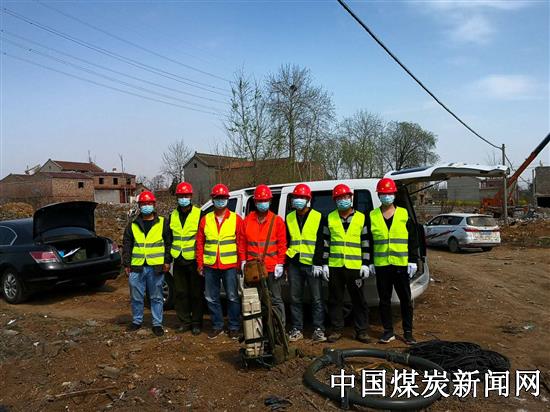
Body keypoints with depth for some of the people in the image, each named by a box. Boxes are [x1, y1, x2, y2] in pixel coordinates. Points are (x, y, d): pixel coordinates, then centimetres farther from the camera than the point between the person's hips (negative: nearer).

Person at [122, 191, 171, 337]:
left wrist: (167, 261, -3)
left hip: (156, 267, -2)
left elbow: (168, 243, 3)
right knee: (136, 297, 10)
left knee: (156, 297, 5)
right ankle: (137, 321, 27)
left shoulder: (162, 223, 4)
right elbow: (126, 246, 10)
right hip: (137, 267, 2)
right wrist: (126, 264, 5)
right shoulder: (133, 225, 9)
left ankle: (157, 323, 15)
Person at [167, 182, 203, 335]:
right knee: (180, 293, 10)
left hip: (194, 260, -5)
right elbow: (168, 238, 17)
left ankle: (196, 323, 16)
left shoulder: (199, 214, -4)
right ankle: (185, 321, 24)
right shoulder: (172, 216, 11)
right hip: (179, 260, 5)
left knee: (196, 294, 4)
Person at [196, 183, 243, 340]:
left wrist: (241, 263, -5)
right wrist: (200, 264, 5)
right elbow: (200, 243, 8)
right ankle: (217, 326, 26)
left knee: (232, 298, 5)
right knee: (211, 298, 11)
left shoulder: (236, 219, 0)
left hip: (230, 265, -3)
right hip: (210, 266, 3)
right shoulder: (205, 220, 7)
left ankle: (234, 327, 19)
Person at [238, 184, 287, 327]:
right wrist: (243, 261, 4)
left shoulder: (277, 220, 0)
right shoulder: (247, 220, 7)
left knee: (275, 299, 4)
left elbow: (282, 244, -3)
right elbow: (242, 242, 9)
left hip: (272, 268, -3)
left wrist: (280, 263, -8)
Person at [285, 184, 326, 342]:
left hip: (312, 264, -3)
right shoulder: (289, 218, 11)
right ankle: (296, 329, 18)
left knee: (317, 298, 0)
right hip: (294, 264, 3)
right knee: (295, 298, 8)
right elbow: (285, 241, 14)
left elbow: (320, 242, -4)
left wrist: (318, 263, -10)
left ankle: (318, 329, 9)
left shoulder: (317, 217, 0)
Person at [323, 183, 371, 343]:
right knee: (335, 299, 8)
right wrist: (324, 264, 2)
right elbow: (326, 243, 7)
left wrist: (366, 264, -2)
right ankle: (337, 329, 20)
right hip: (334, 266, 1)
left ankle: (361, 331, 15)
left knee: (358, 299, 5)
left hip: (355, 266, -1)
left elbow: (366, 243, 5)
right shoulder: (330, 218, 7)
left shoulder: (361, 218, 4)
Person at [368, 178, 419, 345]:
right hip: (381, 265, 1)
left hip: (401, 264, -1)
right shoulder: (372, 216, 6)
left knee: (405, 299, 5)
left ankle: (408, 332, 18)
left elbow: (413, 240, 3)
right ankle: (388, 331, 21)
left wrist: (413, 261, -3)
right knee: (384, 299, 9)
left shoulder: (404, 214, 3)